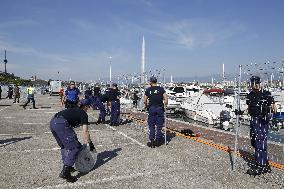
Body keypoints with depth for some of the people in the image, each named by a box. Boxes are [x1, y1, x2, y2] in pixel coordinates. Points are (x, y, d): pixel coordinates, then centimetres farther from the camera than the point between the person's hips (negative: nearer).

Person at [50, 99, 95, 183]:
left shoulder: (74, 110, 31)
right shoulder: (84, 114, 9)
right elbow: (85, 132, 5)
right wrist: (90, 143, 16)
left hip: (52, 122, 9)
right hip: (61, 123, -9)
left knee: (64, 146, 25)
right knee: (74, 147, -1)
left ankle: (66, 166, 32)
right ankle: (65, 172, -5)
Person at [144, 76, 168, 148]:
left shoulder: (148, 90, 1)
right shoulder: (161, 89, 1)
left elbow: (145, 100, 2)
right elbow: (166, 98, -6)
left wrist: (146, 106, 20)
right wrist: (165, 104, 11)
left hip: (151, 108, 0)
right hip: (160, 108, 1)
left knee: (151, 126, 7)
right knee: (159, 125, 9)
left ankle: (152, 142, 7)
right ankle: (158, 141, 15)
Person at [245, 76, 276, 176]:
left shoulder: (266, 94, -8)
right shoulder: (250, 95, 12)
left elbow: (273, 108, -12)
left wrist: (270, 108, -31)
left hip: (262, 120, -7)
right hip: (253, 119, 7)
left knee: (260, 142, -7)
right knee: (254, 141, 12)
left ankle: (260, 166, 1)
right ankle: (264, 162, 28)